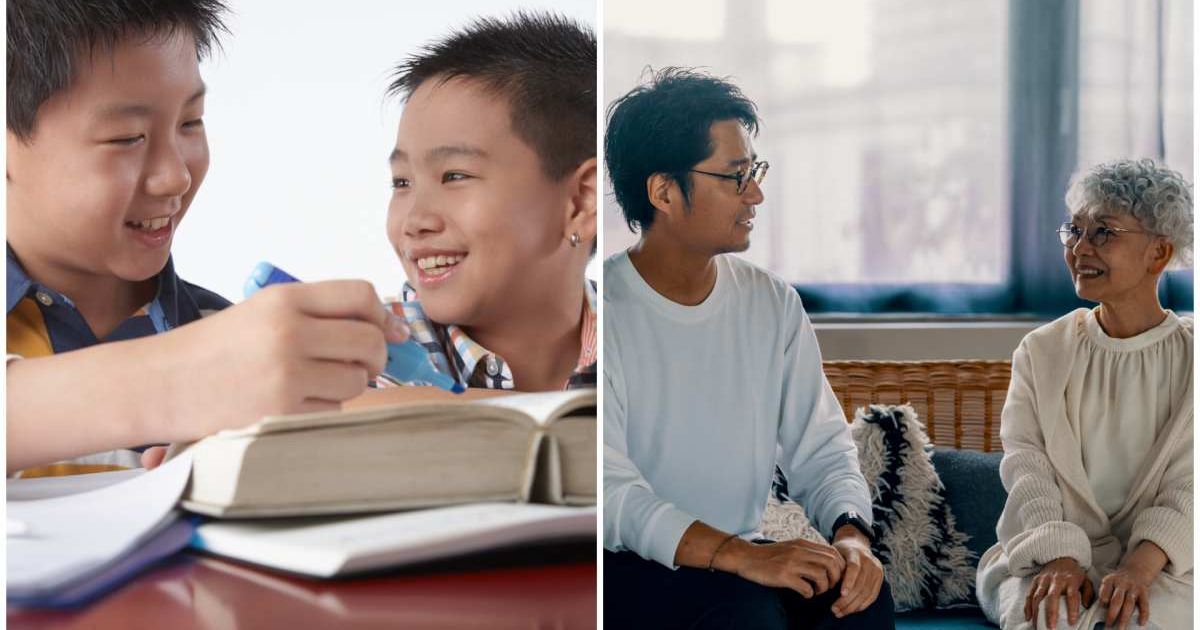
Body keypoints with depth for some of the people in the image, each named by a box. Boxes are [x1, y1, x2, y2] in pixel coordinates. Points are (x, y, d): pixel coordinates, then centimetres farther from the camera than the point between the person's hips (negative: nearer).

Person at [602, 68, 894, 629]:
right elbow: (607, 487, -20)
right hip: (628, 571, -5)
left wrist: (851, 534, -17)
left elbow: (820, 449, 6)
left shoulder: (772, 304, 8)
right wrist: (739, 555, -33)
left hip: (743, 562, 5)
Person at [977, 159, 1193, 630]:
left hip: (1163, 560, -1)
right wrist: (1059, 559, -19)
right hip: (1045, 552, 1)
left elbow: (1188, 488, -4)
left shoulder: (1189, 358, 5)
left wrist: (1138, 568, -22)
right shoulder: (1041, 352, 10)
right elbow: (1026, 467, -1)